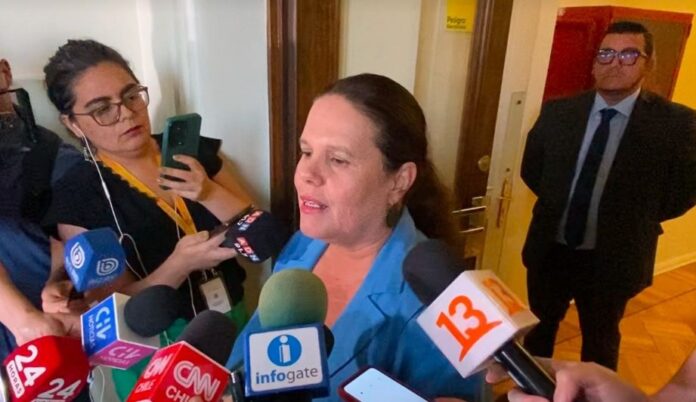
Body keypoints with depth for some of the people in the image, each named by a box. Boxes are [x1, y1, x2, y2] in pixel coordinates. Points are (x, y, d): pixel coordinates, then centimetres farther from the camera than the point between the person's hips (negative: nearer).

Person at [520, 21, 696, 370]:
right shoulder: (557, 112, -4)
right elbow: (531, 168, 9)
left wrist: (634, 221, -4)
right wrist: (558, 203, 2)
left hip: (613, 258, -2)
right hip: (549, 250, 3)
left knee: (600, 343, 22)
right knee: (539, 329, 24)